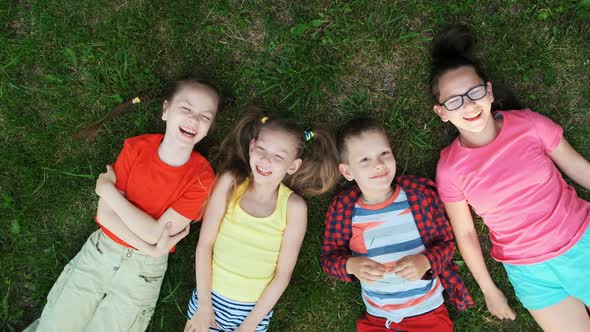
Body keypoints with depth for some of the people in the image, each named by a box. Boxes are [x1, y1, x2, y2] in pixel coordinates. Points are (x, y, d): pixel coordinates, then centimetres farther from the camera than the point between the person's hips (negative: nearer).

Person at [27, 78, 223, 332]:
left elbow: (155, 233, -21)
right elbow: (105, 214, -12)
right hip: (99, 252, 2)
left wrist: (108, 189, -17)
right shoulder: (136, 147, -10)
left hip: (142, 270, -2)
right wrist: (149, 249, -21)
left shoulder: (201, 177, -18)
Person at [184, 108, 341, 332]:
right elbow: (205, 244, -11)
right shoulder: (230, 182, -15)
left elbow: (283, 275, -12)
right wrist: (204, 305, -10)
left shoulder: (293, 206, -17)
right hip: (210, 295, 1)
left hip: (255, 307, -1)